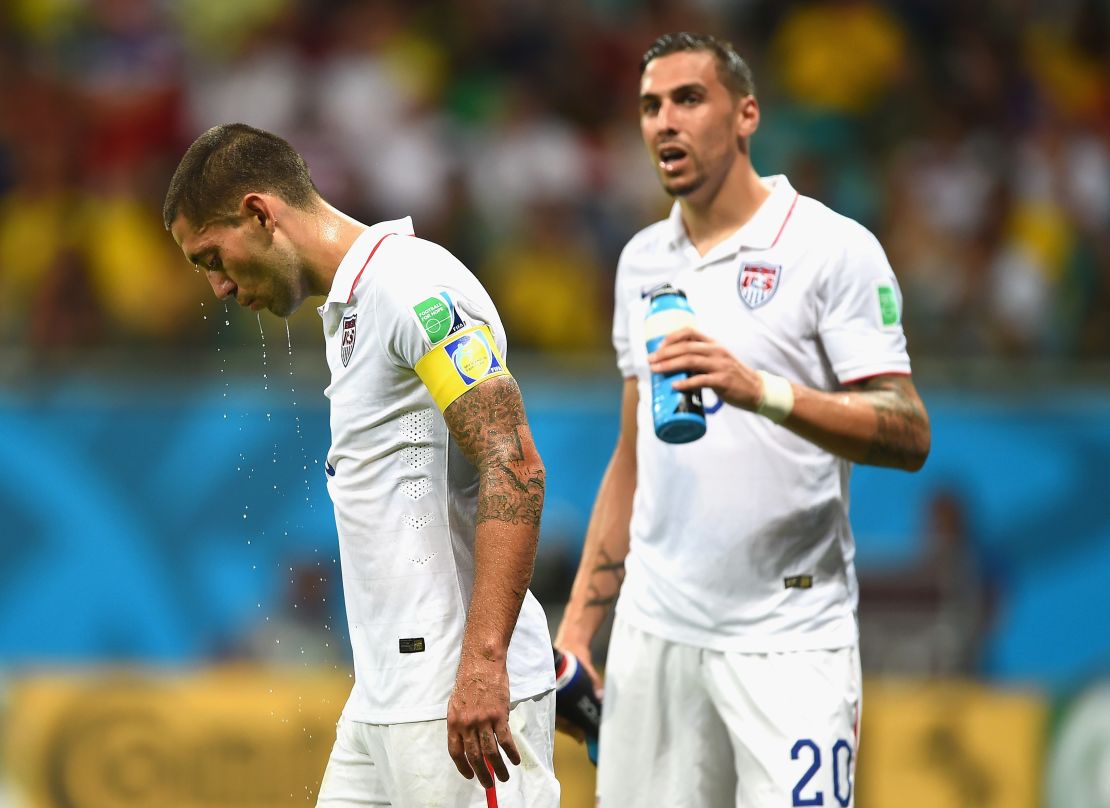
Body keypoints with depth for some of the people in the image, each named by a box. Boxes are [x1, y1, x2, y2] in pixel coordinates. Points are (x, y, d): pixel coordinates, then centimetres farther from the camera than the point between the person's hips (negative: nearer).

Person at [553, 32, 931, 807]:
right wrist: (579, 624, 14)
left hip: (789, 639, -5)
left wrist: (761, 391, -27)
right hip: (655, 632, 5)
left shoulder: (833, 248, -6)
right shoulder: (643, 262, 14)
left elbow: (908, 435, -14)